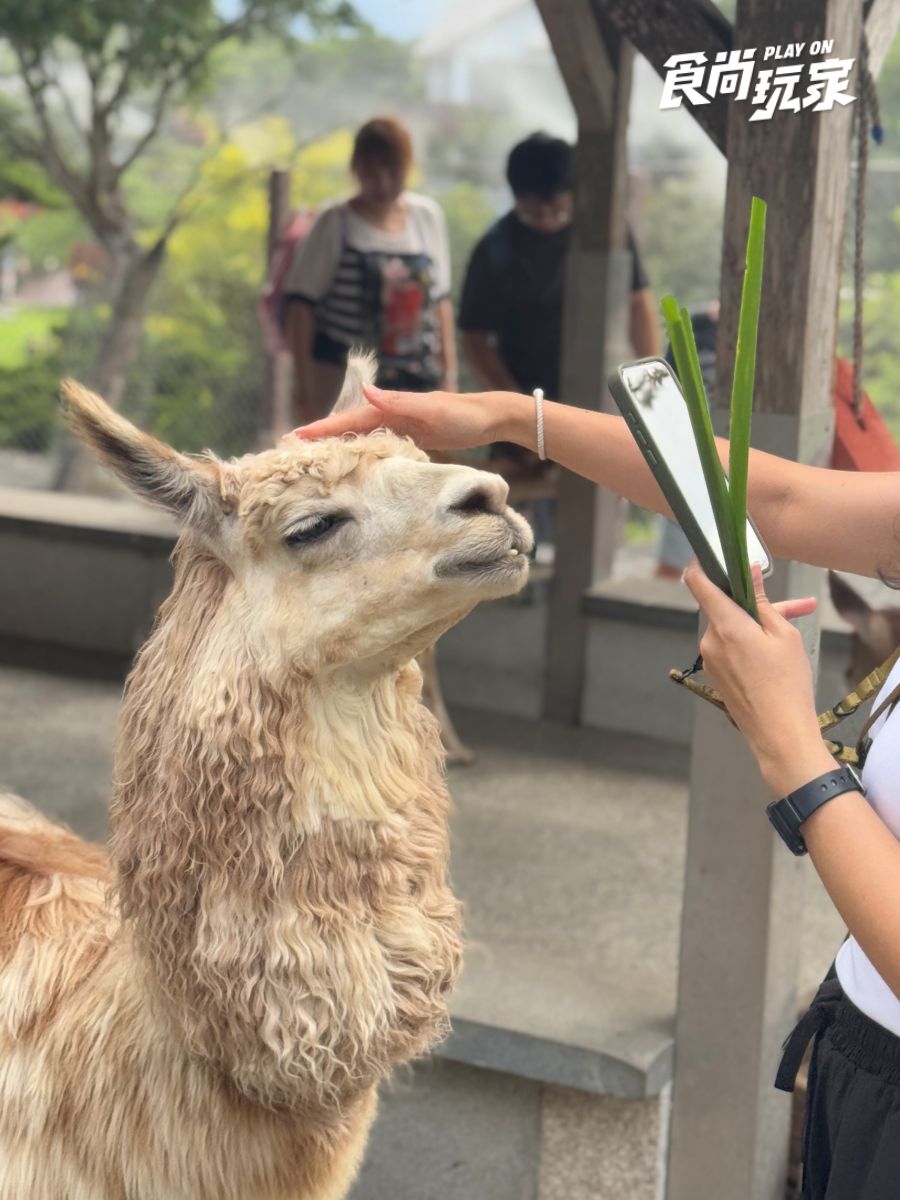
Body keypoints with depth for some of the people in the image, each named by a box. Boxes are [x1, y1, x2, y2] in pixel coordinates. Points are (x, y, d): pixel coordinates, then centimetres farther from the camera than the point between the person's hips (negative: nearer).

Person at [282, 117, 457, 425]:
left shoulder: (428, 216, 8)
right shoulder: (336, 224, -5)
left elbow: (440, 300, 13)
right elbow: (301, 304, -6)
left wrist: (449, 376, 11)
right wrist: (305, 388, -11)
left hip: (417, 383, 4)